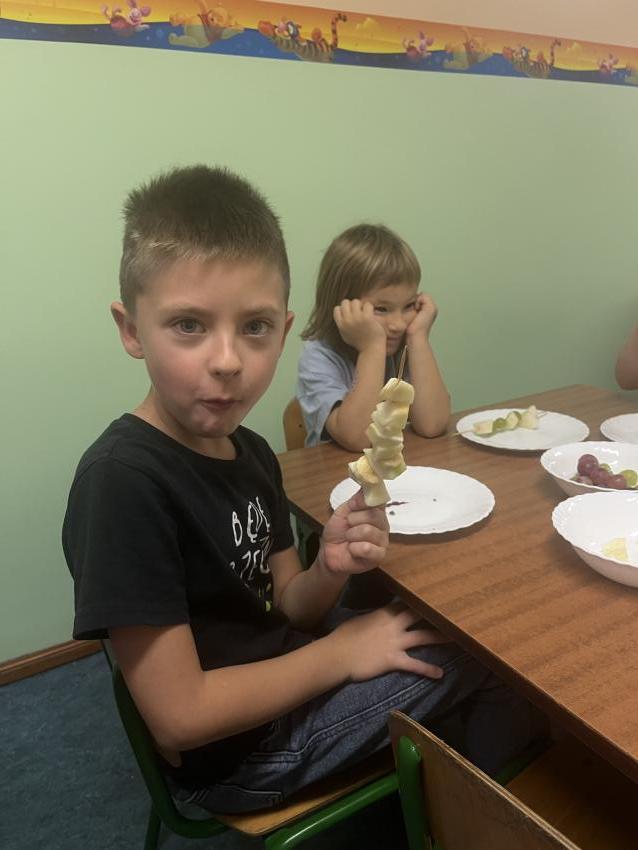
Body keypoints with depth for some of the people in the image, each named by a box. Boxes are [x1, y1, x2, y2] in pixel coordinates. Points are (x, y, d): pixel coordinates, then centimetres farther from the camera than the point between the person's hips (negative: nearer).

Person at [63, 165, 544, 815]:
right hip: (233, 757, -7)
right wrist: (340, 651, -17)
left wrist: (330, 571, -18)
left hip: (275, 677, 7)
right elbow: (180, 716, -26)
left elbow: (285, 610, 4)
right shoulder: (123, 480, -29)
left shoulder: (250, 452, -4)